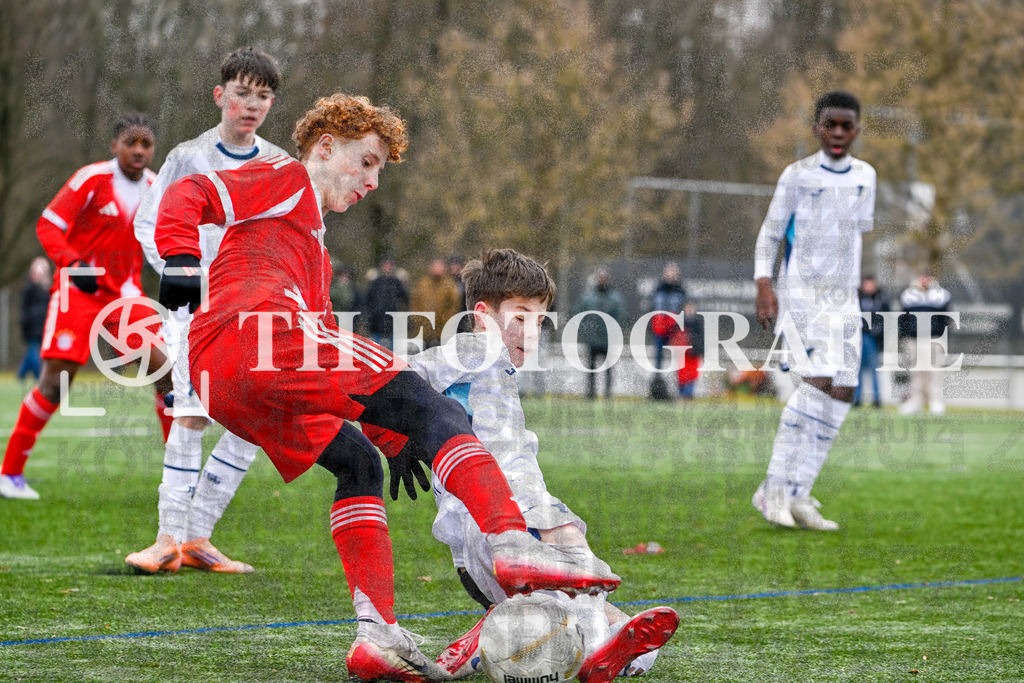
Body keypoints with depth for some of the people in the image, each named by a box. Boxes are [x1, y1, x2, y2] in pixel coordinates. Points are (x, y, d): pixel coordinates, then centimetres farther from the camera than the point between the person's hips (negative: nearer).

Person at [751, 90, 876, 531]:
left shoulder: (865, 176, 11)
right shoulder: (798, 175, -2)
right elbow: (770, 233, 0)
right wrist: (763, 284, -11)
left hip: (843, 297, 6)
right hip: (800, 290, -6)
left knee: (843, 391, -5)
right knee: (820, 378, -22)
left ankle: (797, 495, 0)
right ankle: (774, 490, -18)